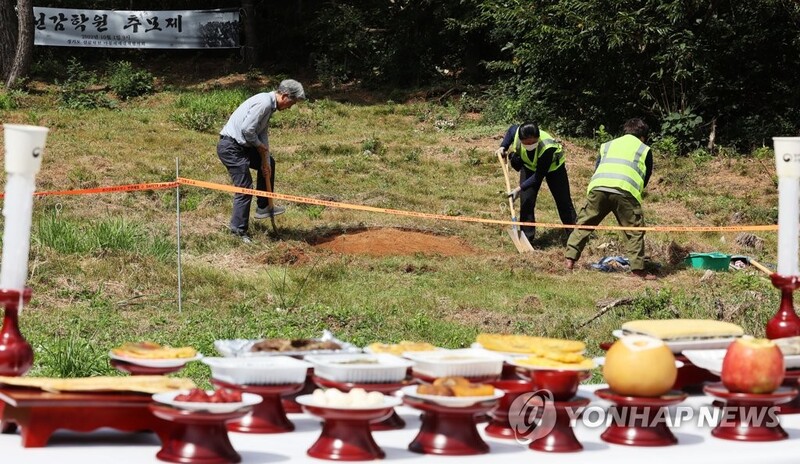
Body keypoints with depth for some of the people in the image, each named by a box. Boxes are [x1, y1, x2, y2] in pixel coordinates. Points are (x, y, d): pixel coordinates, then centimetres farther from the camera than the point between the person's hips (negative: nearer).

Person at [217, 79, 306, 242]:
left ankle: (263, 207, 32)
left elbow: (263, 135, 17)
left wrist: (265, 162, 13)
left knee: (268, 162, 25)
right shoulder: (264, 103, -20)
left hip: (241, 146, 11)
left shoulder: (270, 105, 12)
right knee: (245, 188, -9)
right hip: (230, 147, -11)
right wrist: (261, 146, -7)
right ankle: (238, 230, -1)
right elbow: (247, 129, -24)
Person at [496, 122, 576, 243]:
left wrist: (520, 188, -40)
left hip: (553, 166, -3)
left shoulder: (547, 147, -46)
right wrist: (503, 147, -15)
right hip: (529, 166, 3)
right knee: (526, 200, -9)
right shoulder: (516, 132, -33)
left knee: (563, 200, 6)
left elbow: (539, 176, -37)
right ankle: (526, 237, -1)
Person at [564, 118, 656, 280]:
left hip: (598, 187, 3)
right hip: (625, 191, -3)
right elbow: (646, 178, 24)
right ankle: (638, 269, 0)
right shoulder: (644, 150, 24)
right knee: (635, 230, 5)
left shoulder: (607, 146, 33)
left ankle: (570, 259, 11)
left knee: (584, 223, 14)